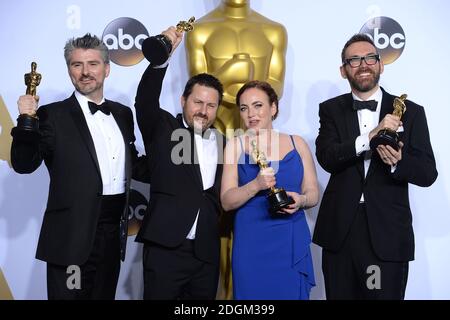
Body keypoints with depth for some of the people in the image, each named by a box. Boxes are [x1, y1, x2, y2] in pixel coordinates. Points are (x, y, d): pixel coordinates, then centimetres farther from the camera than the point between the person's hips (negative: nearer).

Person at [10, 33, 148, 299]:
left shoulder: (123, 114, 11)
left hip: (115, 232, 5)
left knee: (105, 295, 17)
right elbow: (24, 165, -12)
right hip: (73, 235, -5)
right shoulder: (53, 115, -5)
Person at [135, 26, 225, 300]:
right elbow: (145, 101, -18)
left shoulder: (224, 144, 10)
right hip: (165, 250, -4)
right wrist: (161, 57, -29)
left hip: (207, 253, 4)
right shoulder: (163, 129, 0)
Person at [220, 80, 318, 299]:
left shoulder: (297, 143, 6)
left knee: (292, 294, 6)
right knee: (253, 294, 4)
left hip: (292, 242, 2)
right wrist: (256, 185, -20)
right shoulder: (235, 146, 2)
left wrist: (301, 200, -13)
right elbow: (227, 202, -3)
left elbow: (313, 193, 9)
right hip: (251, 244, -1)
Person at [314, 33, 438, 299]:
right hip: (339, 232, 1)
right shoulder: (331, 109, 5)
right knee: (339, 295, 14)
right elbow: (326, 157, -10)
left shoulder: (411, 112, 2)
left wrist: (398, 162, -22)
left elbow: (428, 173, -1)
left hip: (387, 235, -1)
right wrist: (371, 137, -24)